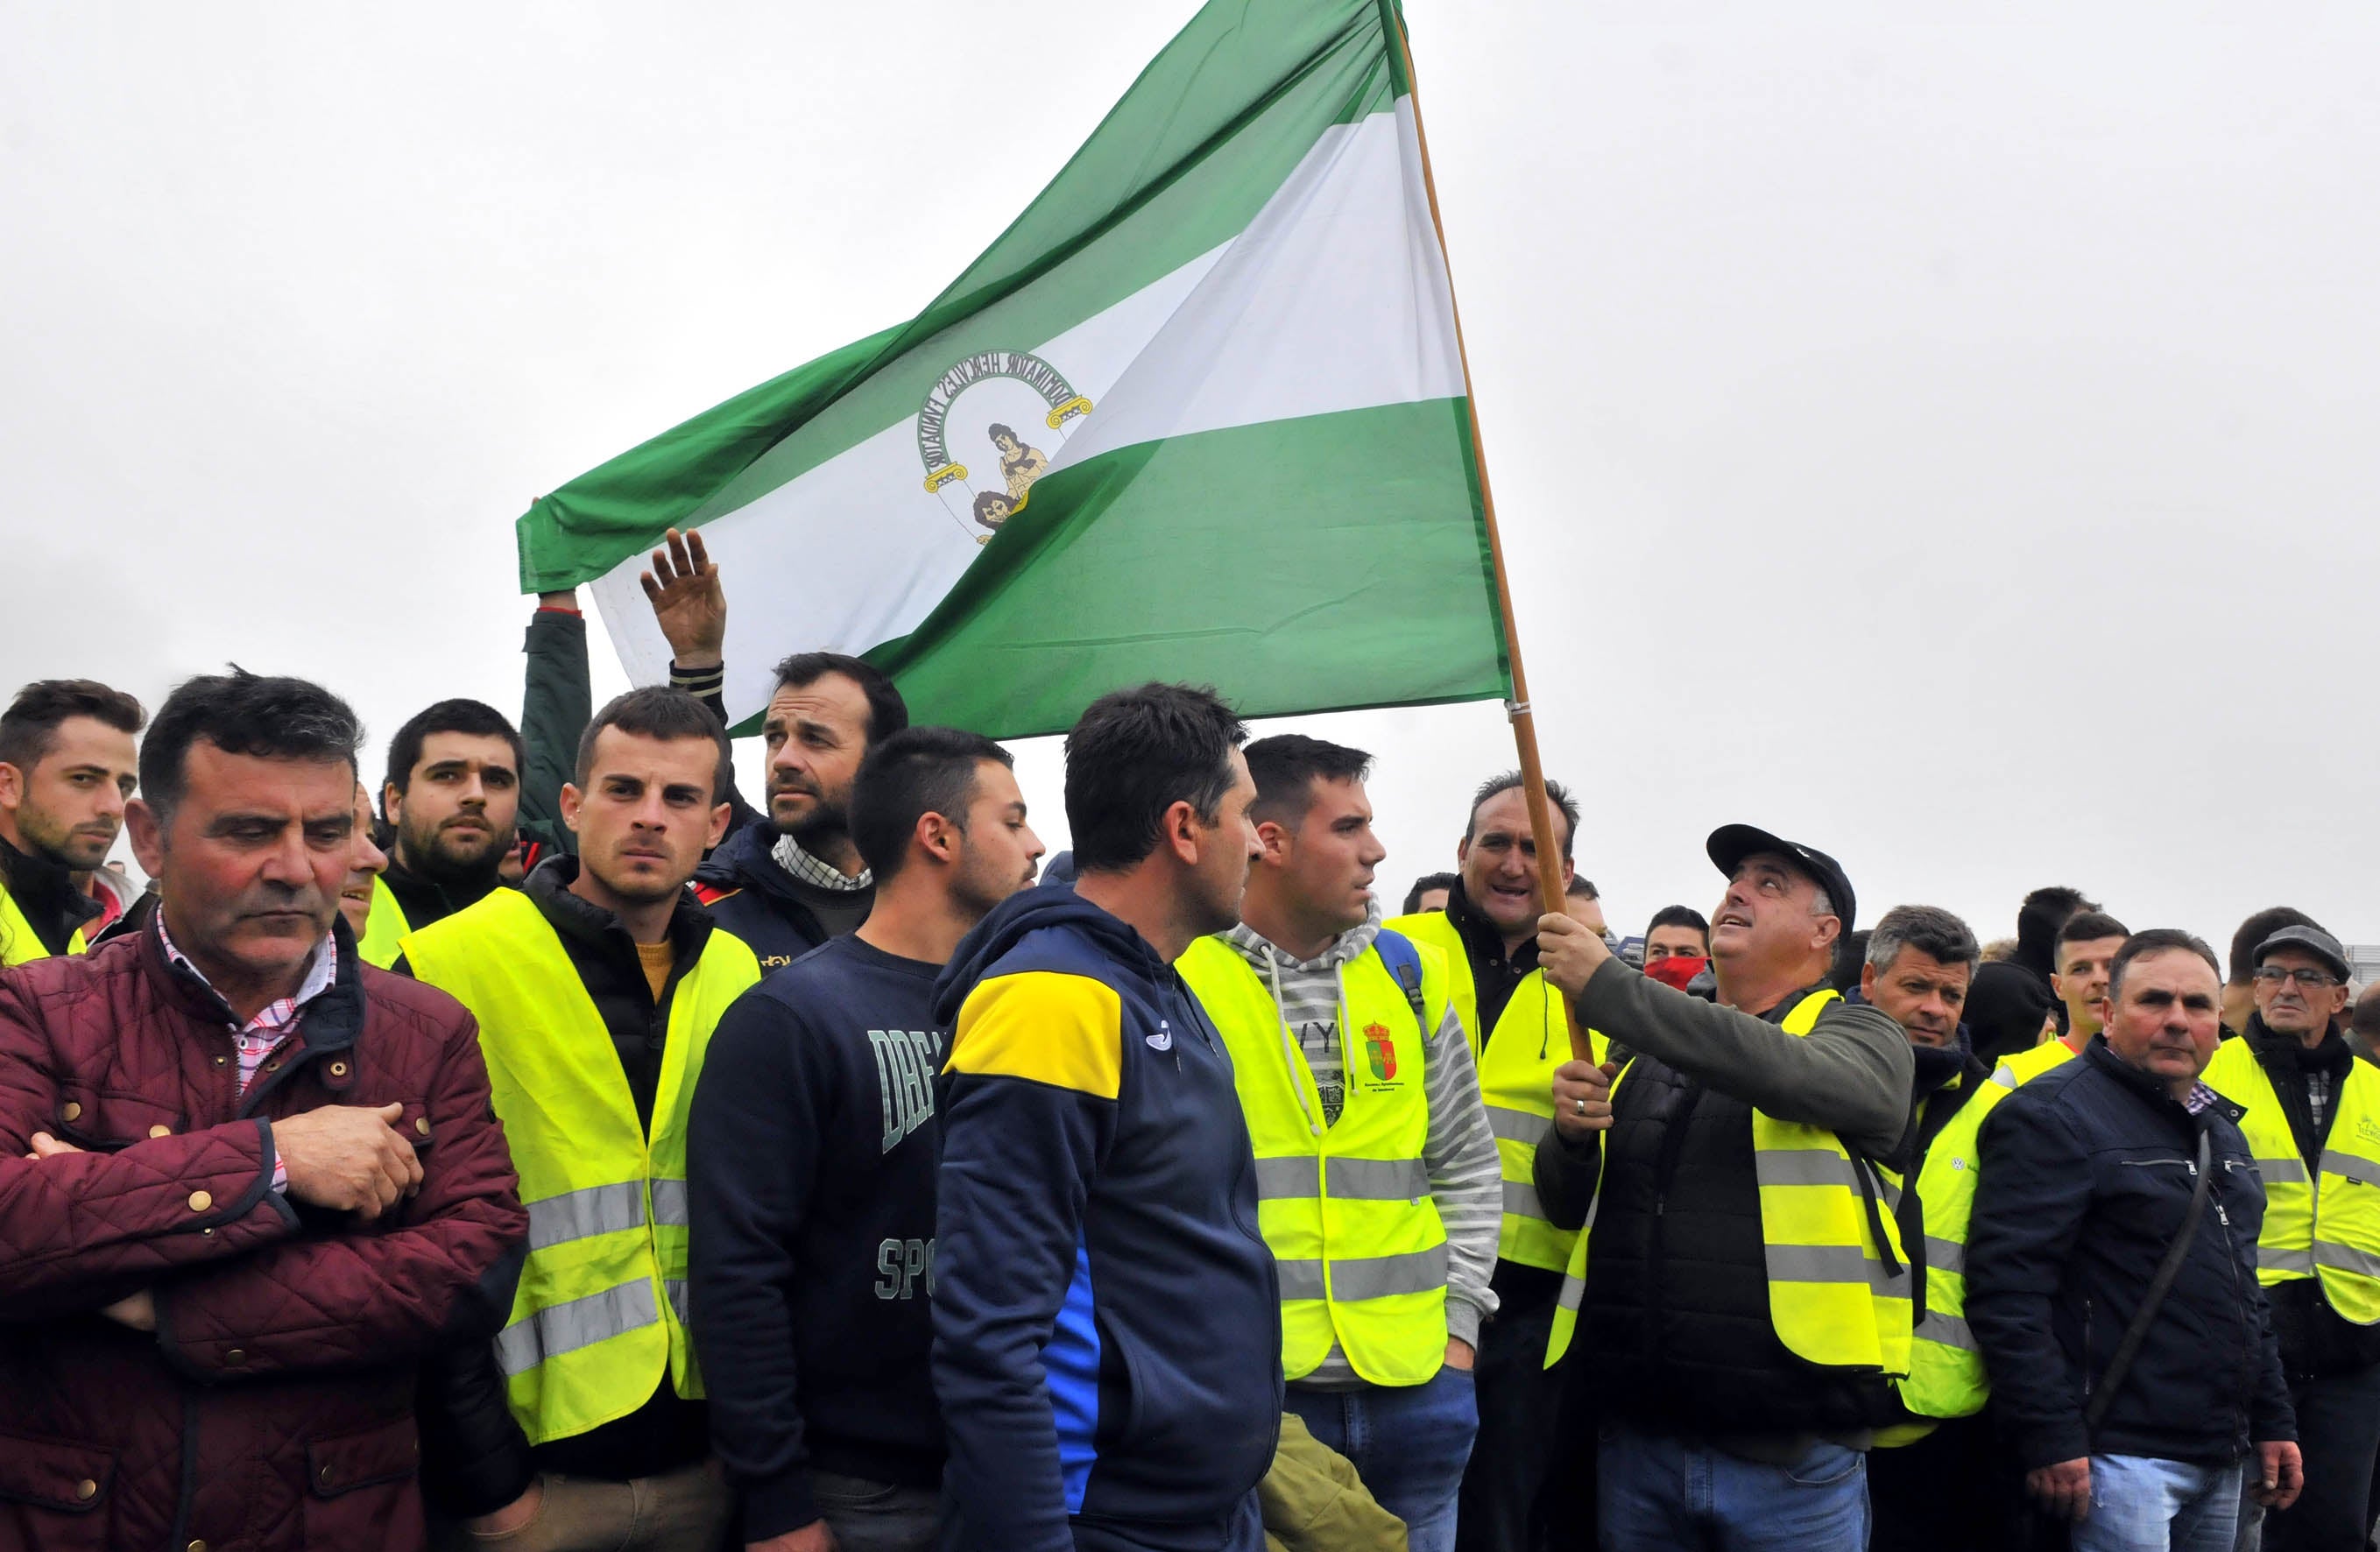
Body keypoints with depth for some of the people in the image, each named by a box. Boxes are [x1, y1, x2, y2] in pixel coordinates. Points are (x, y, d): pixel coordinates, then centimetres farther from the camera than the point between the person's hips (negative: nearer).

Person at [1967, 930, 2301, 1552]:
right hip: (2120, 1454, -8)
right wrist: (2049, 1439, -22)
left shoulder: (2219, 1126, 17)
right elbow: (2007, 1288, -19)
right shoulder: (2055, 1115, -11)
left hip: (2222, 1456, 9)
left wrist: (2272, 1421, 19)